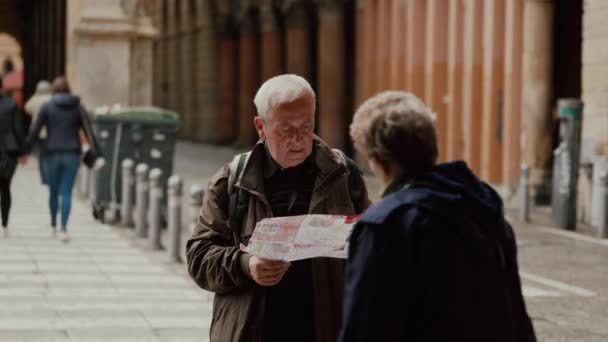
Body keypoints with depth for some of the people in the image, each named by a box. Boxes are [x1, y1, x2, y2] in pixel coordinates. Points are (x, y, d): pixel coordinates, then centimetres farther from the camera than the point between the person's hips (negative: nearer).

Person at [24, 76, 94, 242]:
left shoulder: (47, 107, -2)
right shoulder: (77, 107, 2)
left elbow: (34, 132, -4)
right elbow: (88, 130, 0)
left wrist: (25, 151, 5)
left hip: (53, 154, 0)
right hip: (72, 154, 1)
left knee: (53, 191, 16)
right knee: (66, 193, 0)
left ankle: (53, 225, 31)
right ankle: (63, 228, -15)